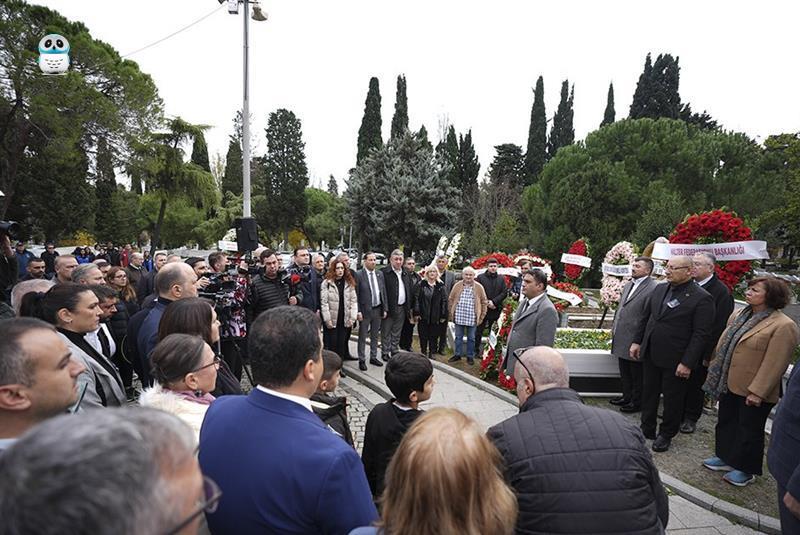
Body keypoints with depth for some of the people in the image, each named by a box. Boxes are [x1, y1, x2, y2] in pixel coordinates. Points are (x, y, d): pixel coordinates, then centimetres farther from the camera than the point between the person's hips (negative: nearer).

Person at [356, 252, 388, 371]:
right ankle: (362, 360, 15)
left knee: (375, 336, 16)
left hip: (378, 309, 5)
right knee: (362, 337, 5)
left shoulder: (380, 274, 6)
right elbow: (356, 295, -11)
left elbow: (383, 292, 9)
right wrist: (358, 311, -15)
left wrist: (385, 308, 6)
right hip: (365, 310, -5)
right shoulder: (358, 275, -10)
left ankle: (373, 357, 28)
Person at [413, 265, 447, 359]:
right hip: (423, 315, -1)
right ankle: (423, 352, 19)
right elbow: (416, 298, -2)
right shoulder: (421, 284, 1)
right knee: (423, 335, 6)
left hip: (435, 316, 1)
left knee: (433, 335, 6)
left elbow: (444, 301, 4)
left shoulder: (441, 286, 4)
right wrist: (416, 313, -8)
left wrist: (443, 315, -1)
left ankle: (431, 353, 17)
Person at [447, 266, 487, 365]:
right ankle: (458, 355, 26)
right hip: (459, 317, 2)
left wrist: (482, 316, -1)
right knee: (458, 337, 13)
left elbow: (483, 302, 2)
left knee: (471, 338, 9)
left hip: (472, 318, -1)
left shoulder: (479, 287, -2)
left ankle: (470, 356, 22)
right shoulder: (457, 286, 2)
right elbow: (450, 300, 7)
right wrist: (451, 313, 5)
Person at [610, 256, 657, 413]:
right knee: (624, 372, 21)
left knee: (637, 374, 8)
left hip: (635, 341, -8)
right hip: (622, 339, 8)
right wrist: (614, 327, 14)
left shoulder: (653, 289, -17)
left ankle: (637, 402, 22)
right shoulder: (627, 285, 11)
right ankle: (627, 397, 36)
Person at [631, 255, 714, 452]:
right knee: (648, 394, 16)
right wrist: (637, 341, 11)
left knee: (672, 399, 10)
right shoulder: (659, 289, 5)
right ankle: (647, 429, 32)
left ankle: (666, 434, 28)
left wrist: (687, 363, -18)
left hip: (675, 360, -6)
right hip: (650, 355, 6)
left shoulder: (701, 299, -14)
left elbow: (701, 335, -16)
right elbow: (646, 317, 15)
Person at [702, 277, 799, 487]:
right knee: (726, 422, 20)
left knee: (749, 430, 10)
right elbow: (724, 344, 13)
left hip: (752, 392, -7)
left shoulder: (783, 326, -20)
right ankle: (725, 457, 38)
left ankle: (746, 470, 27)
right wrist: (716, 371, 14)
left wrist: (757, 392, -21)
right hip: (729, 384, 7)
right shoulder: (739, 315, 4)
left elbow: (774, 364, -21)